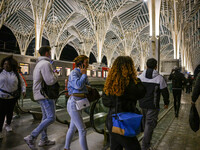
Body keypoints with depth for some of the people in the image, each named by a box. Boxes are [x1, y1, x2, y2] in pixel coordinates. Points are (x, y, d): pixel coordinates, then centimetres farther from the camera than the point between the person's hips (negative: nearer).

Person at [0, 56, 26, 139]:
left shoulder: (16, 74, 3)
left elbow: (22, 83, 8)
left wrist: (23, 90, -4)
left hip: (13, 97, 2)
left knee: (10, 112, 15)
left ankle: (8, 125, 37)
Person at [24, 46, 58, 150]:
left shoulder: (39, 64, 17)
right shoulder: (45, 63, -16)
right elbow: (50, 81, -26)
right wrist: (55, 75, -5)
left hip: (42, 94, 11)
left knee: (46, 117, 16)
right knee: (51, 118, -9)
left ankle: (44, 139, 24)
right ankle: (31, 137, -5)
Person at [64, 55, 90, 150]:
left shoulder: (82, 73, 13)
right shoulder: (74, 73, -12)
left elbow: (87, 85, 20)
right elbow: (78, 86, -27)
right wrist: (84, 74, -14)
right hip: (74, 103, -9)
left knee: (73, 128, 21)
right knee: (82, 130, -5)